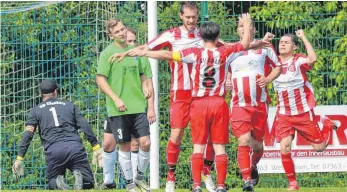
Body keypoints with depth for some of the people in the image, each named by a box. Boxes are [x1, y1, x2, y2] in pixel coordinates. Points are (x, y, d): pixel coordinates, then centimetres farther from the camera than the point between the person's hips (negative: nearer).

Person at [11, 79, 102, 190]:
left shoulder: (36, 110, 17)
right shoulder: (69, 105, 21)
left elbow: (28, 135, 6)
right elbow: (85, 126, 10)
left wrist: (19, 159, 3)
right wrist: (96, 147, 9)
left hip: (53, 151, 0)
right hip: (75, 147, 0)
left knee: (52, 184, 21)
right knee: (88, 184, 8)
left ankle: (58, 182, -16)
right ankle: (79, 175, -28)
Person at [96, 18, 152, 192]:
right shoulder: (107, 53, -5)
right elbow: (100, 80, -8)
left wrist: (147, 100, 14)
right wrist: (116, 99, -15)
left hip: (138, 106, 4)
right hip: (118, 109, -4)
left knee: (145, 143, -4)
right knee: (125, 146, 2)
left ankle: (140, 178, 15)